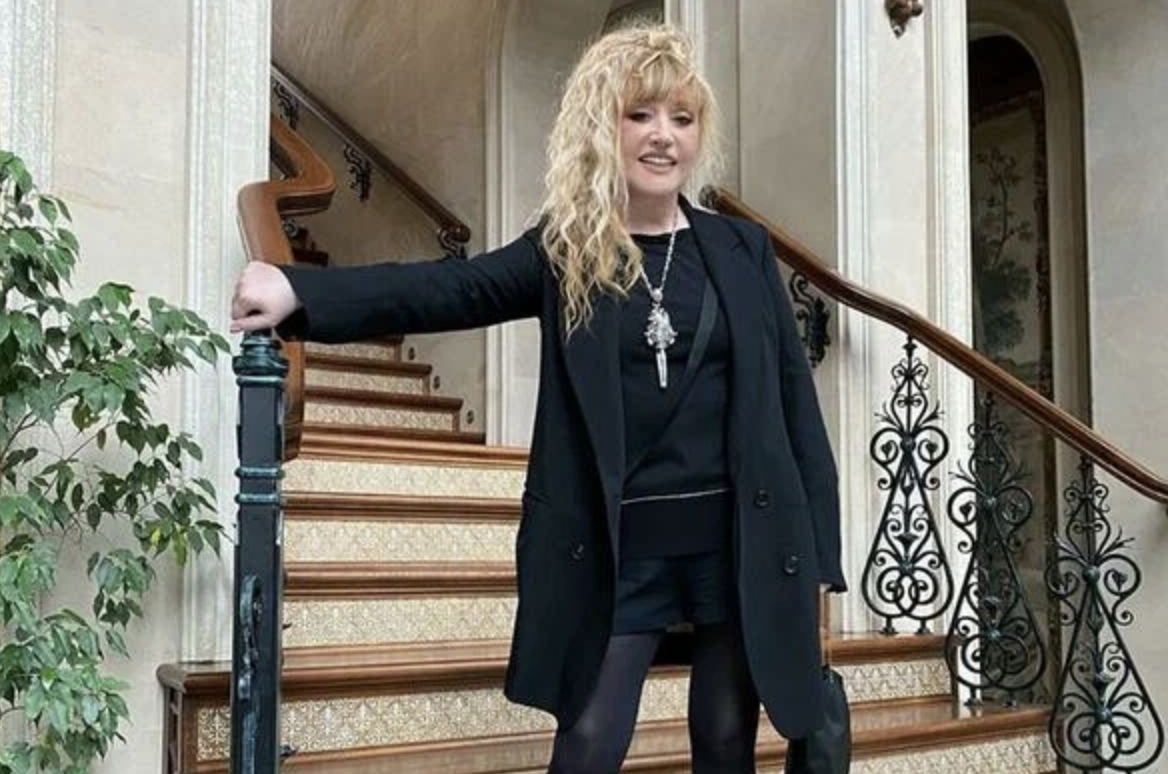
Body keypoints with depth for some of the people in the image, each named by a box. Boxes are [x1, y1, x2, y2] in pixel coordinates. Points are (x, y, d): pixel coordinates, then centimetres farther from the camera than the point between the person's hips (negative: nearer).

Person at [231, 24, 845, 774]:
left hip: (739, 542, 2)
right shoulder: (564, 250, 2)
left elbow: (794, 403, 5)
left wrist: (818, 555, 2)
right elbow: (451, 288, -13)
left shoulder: (742, 249, 5)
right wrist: (300, 291, -27)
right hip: (617, 551, -1)